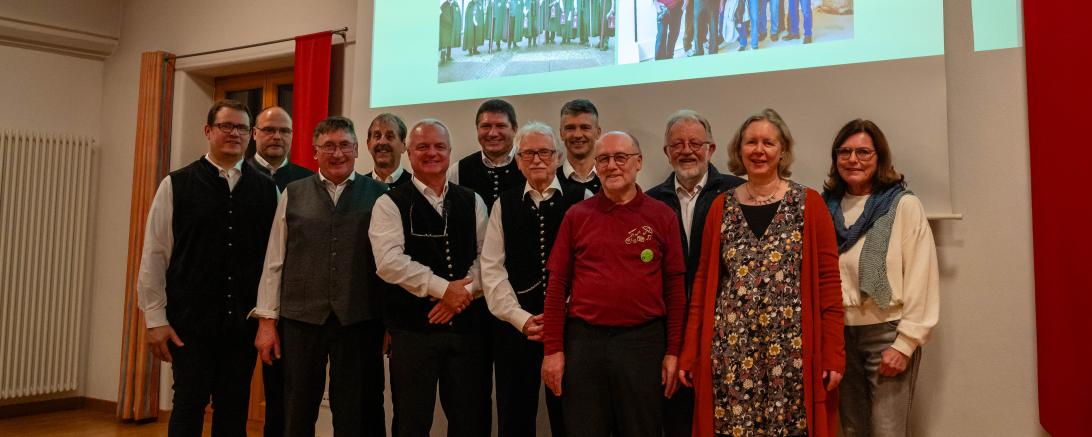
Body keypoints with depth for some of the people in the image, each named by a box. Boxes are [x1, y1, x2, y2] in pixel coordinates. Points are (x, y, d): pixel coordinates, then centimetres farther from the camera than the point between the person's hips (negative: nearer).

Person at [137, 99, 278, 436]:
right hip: (190, 319, -1)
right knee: (189, 406, 4)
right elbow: (154, 255, 0)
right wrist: (155, 319, -2)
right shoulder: (175, 185, 1)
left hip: (244, 320, 2)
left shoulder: (268, 189, 4)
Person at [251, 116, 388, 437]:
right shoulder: (293, 194, 6)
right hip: (300, 319, 2)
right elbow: (274, 259, 6)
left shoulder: (379, 195, 1)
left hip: (360, 322, -1)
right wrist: (267, 320, 3)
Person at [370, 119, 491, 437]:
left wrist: (464, 292, -12)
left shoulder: (472, 202, 11)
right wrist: (443, 288, -15)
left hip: (468, 326, 3)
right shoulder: (391, 204, -1)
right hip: (413, 328, -3)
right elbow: (389, 261, -14)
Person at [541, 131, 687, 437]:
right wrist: (553, 348, -2)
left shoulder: (662, 216, 3)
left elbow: (674, 288, 2)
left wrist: (673, 351, -1)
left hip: (643, 342, 0)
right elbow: (557, 285, 3)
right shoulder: (577, 215, 4)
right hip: (583, 340, 1)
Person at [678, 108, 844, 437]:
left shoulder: (809, 204, 2)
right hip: (731, 352, 2)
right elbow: (703, 281, 9)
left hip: (792, 350, -2)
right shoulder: (721, 207, 9)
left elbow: (828, 281, -1)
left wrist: (833, 353, -6)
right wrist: (690, 353, 5)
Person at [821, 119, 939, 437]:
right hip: (841, 334, 4)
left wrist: (905, 343, -14)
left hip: (887, 333, -4)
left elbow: (921, 280, -10)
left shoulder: (903, 205, -7)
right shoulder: (828, 207, 6)